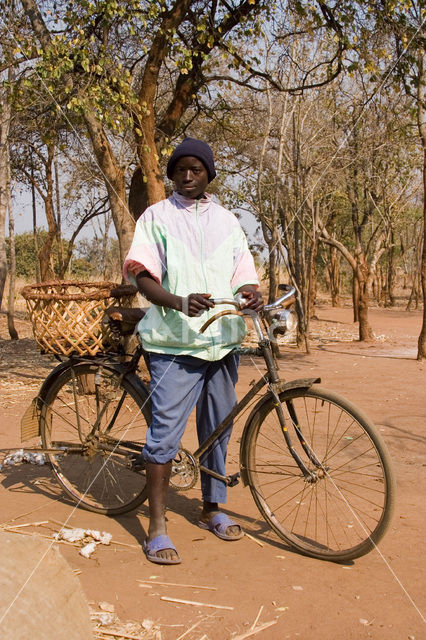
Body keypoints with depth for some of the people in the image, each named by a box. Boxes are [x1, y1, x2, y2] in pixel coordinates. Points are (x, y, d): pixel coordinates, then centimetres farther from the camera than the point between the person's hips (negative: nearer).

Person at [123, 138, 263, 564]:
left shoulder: (227, 221, 16)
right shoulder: (156, 217, 5)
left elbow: (243, 276, 13)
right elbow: (142, 277, -5)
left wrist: (252, 296, -11)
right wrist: (180, 302, -23)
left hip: (223, 340, 4)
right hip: (175, 342, -4)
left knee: (217, 430, 13)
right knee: (166, 432, -7)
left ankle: (211, 510, 30)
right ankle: (156, 527, 4)